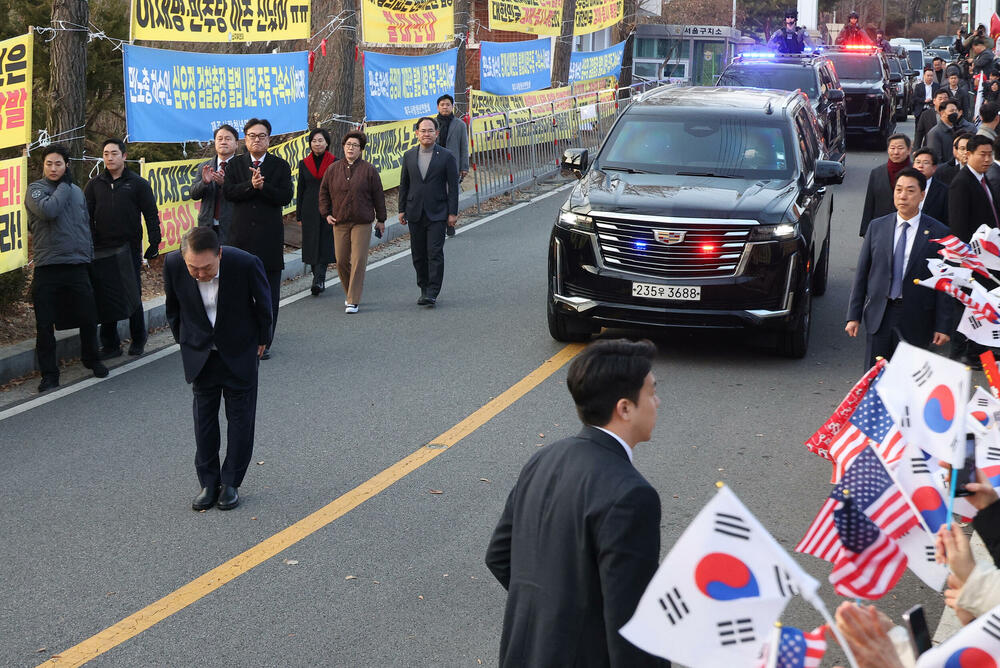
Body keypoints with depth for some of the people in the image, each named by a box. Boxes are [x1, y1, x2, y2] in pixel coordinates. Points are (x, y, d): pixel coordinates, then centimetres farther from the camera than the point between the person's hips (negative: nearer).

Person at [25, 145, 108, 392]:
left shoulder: (77, 191, 14)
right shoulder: (36, 189, -1)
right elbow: (48, 209, -22)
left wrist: (89, 256, 15)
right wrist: (64, 184, -10)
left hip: (77, 265, 4)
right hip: (47, 267, -3)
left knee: (88, 318, 8)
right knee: (44, 324, -1)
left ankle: (91, 359, 30)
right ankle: (49, 372, 10)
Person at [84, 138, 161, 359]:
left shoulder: (138, 183, 3)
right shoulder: (95, 185, 10)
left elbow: (151, 215, 2)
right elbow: (86, 216, 9)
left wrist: (154, 242, -5)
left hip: (130, 248, -2)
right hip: (102, 250, 3)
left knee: (132, 295, 3)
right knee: (104, 297, 3)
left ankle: (138, 341, 17)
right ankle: (110, 344, 10)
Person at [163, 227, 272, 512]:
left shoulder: (246, 264, -30)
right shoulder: (173, 264, -23)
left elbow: (263, 304, -8)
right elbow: (173, 306, 0)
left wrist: (262, 339, 4)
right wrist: (183, 339, 9)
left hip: (239, 350, -2)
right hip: (200, 352, 2)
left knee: (240, 414, 6)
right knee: (204, 414, 8)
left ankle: (231, 483, 17)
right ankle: (208, 483, 18)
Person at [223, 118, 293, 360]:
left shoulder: (280, 166, 4)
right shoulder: (235, 164, 8)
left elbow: (285, 197, -8)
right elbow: (228, 192, -7)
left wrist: (263, 186, -19)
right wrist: (250, 185, -20)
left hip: (269, 237, -1)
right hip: (241, 236, 1)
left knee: (269, 294, 3)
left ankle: (264, 343, 10)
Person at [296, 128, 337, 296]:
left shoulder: (334, 163, 0)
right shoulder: (304, 164, 7)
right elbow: (301, 190, 9)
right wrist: (299, 215, 7)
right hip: (310, 210, 3)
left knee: (324, 246, -10)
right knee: (312, 246, 5)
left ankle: (318, 280, -16)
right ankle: (320, 281, 16)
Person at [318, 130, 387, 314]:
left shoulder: (369, 170, 0)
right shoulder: (333, 169, 6)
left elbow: (378, 195, 5)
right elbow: (324, 193, 15)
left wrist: (381, 219, 6)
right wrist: (326, 214, 5)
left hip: (362, 223, -3)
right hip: (339, 223, 3)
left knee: (358, 261, -8)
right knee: (342, 261, 5)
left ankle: (353, 301, -5)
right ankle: (349, 293, 26)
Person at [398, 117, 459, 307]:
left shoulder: (446, 156, -2)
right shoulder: (409, 155, 8)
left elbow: (453, 186, -2)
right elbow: (404, 184, 12)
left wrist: (452, 213, -7)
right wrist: (402, 210, 8)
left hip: (437, 213, -4)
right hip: (415, 214, 4)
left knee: (435, 254, -9)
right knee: (418, 255, 8)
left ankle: (432, 293, -8)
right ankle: (424, 289, 18)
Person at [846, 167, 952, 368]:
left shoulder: (938, 233, -3)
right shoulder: (876, 227, 5)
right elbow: (862, 273, 8)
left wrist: (942, 326, -5)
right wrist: (854, 315, 4)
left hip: (915, 321, -2)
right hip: (879, 315, 2)